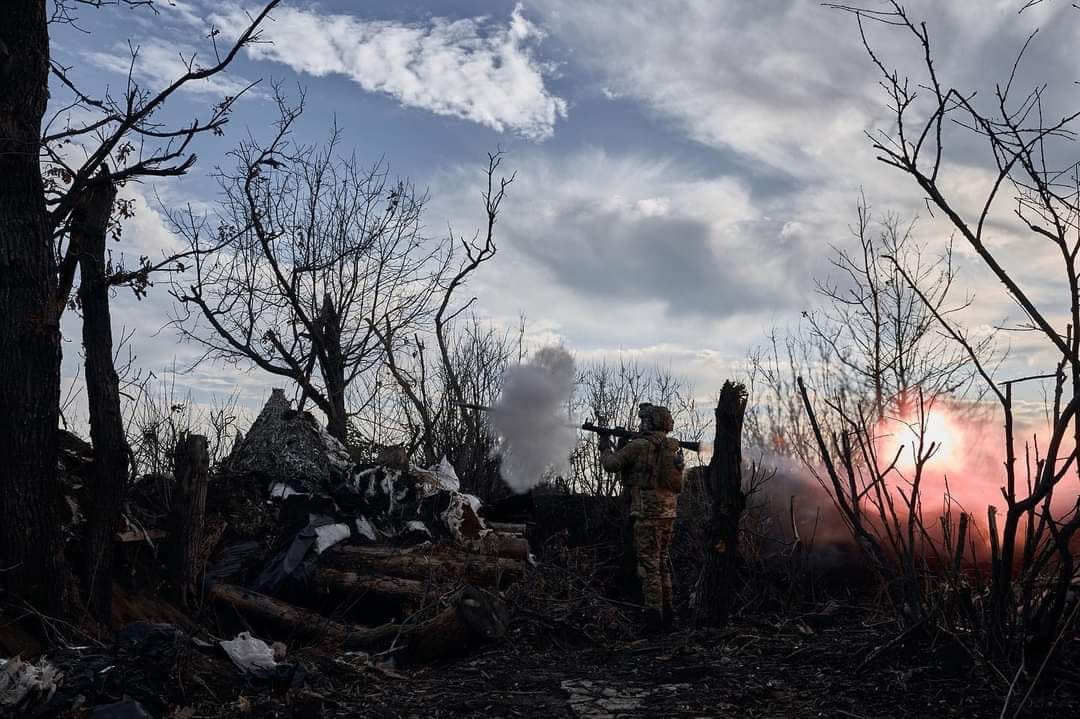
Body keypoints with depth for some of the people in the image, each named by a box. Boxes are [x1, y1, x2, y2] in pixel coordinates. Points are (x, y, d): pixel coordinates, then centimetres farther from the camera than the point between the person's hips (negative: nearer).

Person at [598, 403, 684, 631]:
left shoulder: (639, 445, -10)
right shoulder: (673, 447, 11)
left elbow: (612, 464, -4)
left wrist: (605, 445, 14)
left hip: (648, 512, -7)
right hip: (668, 512, 7)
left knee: (649, 564, -4)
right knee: (662, 562, 16)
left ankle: (653, 615, -5)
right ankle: (666, 612, 20)